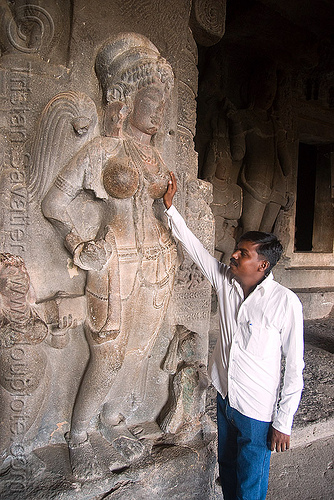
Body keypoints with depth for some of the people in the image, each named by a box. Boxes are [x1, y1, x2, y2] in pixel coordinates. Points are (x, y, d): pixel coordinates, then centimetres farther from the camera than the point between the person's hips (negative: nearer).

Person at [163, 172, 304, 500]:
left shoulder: (285, 303, -21)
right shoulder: (226, 281, -6)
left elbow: (295, 367, -15)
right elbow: (192, 245, -1)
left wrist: (283, 422, -12)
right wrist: (170, 204, -4)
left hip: (257, 412, -5)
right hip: (224, 398, 6)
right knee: (226, 471, 25)